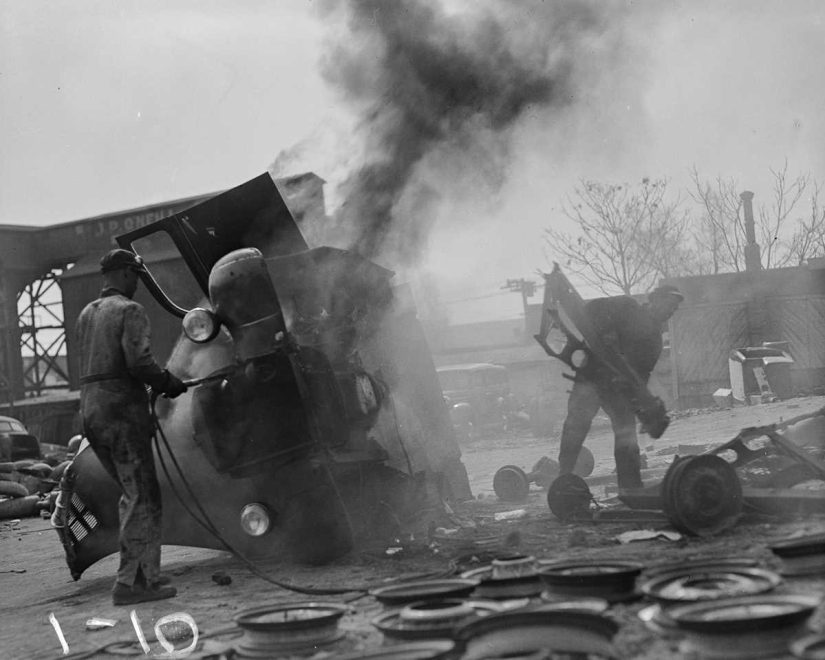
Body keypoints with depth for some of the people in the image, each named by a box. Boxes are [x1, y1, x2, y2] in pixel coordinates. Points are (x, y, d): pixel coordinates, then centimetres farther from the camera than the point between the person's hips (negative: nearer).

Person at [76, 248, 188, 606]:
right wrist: (167, 382, -4)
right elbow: (139, 361, -22)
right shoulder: (130, 311, -8)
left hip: (90, 410, 9)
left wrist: (160, 379, 16)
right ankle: (130, 582, -7)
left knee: (132, 493, 17)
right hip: (123, 411, -8)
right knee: (143, 498, -4)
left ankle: (144, 572, 18)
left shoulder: (86, 314, 18)